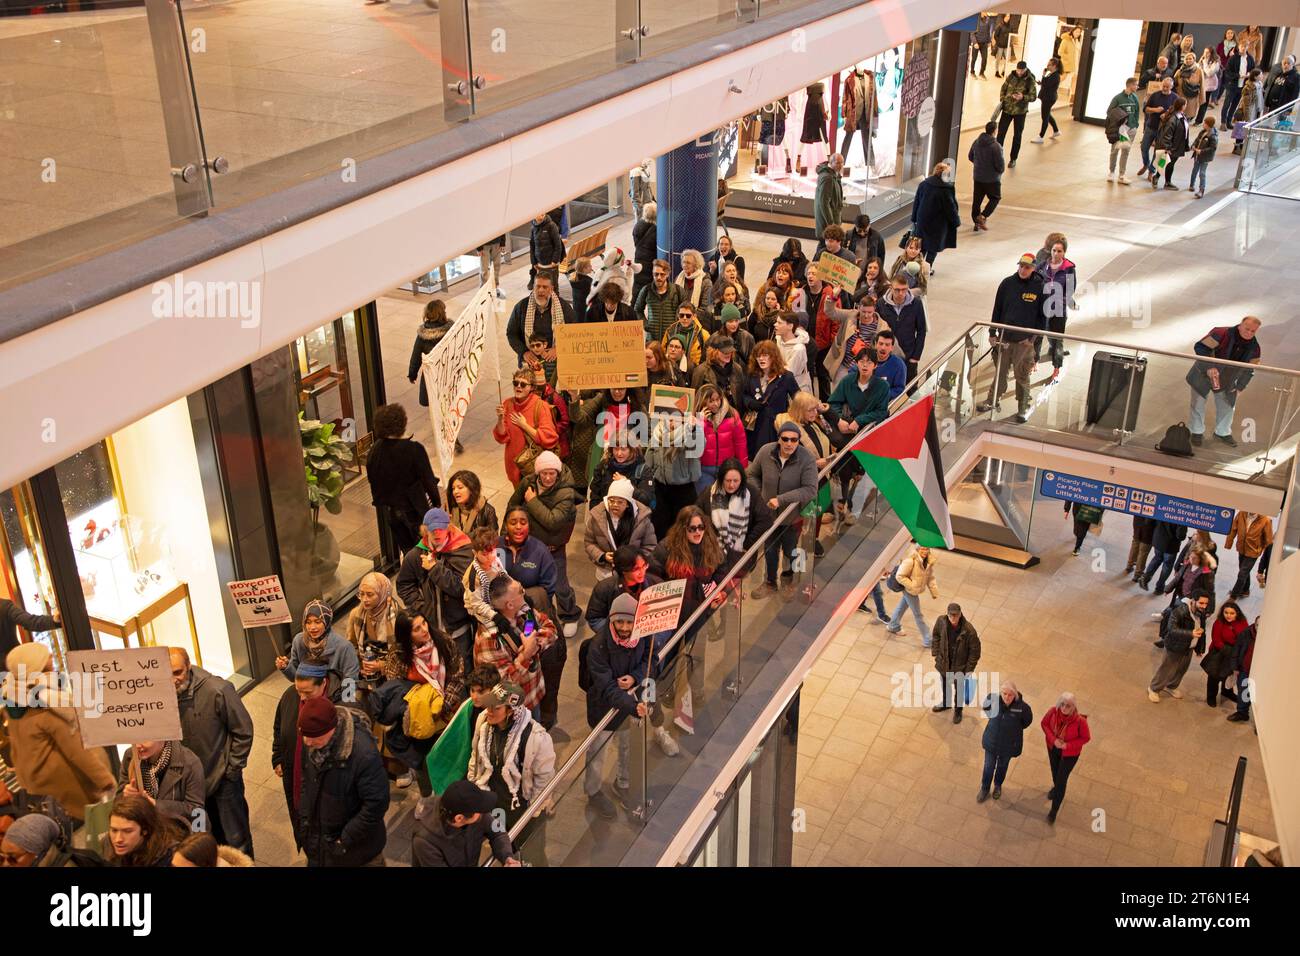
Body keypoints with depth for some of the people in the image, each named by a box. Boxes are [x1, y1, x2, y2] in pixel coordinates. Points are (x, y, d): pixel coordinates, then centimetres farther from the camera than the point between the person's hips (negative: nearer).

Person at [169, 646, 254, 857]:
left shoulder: (218, 690, -24)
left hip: (224, 779, -4)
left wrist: (232, 769, -10)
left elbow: (243, 731, -13)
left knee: (237, 839, 11)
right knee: (216, 837, 25)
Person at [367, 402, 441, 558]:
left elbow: (372, 480, 1)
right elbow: (428, 479, -18)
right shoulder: (414, 449, -25)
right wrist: (437, 501, -2)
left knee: (406, 548, 21)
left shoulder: (375, 450, -11)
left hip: (388, 511, 5)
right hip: (413, 508, -5)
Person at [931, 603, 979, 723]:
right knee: (945, 685, 29)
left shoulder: (968, 630, -31)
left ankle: (958, 710, 47)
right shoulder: (941, 622, -21)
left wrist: (970, 668, -14)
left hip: (960, 666, -3)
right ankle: (945, 703, 58)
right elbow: (935, 636, 1)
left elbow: (975, 650, -19)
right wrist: (935, 652, 0)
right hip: (944, 663, 3)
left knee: (959, 689, 21)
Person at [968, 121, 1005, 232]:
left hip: (977, 176, 5)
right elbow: (1000, 164, -20)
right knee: (995, 198, 12)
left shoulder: (977, 142, -3)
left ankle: (976, 221, 20)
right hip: (992, 178, -5)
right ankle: (983, 216, -5)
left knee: (977, 199, 14)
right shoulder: (996, 146, -22)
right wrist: (1001, 170, 2)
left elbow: (970, 157, 10)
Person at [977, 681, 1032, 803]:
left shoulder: (1022, 706, -29)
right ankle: (984, 789, 42)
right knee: (988, 767, 16)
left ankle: (998, 785, 54)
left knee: (1002, 766, 25)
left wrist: (1014, 728, 1)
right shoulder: (993, 698, -25)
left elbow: (1028, 720, -6)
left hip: (1009, 744, 0)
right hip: (991, 741, 0)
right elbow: (985, 707, 1)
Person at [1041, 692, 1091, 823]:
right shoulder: (1053, 712, -28)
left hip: (1070, 753, -3)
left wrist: (1067, 745, -27)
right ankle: (1056, 787, 66)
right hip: (1053, 747, 4)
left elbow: (1086, 738, -18)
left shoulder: (1080, 720, -36)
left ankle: (1054, 810, 30)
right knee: (1055, 770, 31)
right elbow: (1044, 724, -9)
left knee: (1061, 780, 8)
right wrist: (1053, 739, -23)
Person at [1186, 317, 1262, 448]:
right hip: (1204, 375, -4)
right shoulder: (1222, 334, -28)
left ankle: (1223, 432, 35)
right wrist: (1210, 367, -40)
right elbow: (1201, 347, -31)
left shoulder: (1254, 348, -11)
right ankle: (1197, 432, 24)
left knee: (1227, 405, 13)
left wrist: (1240, 387, 2)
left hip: (1227, 381, 4)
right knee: (1198, 403, 4)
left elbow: (1248, 370, 2)